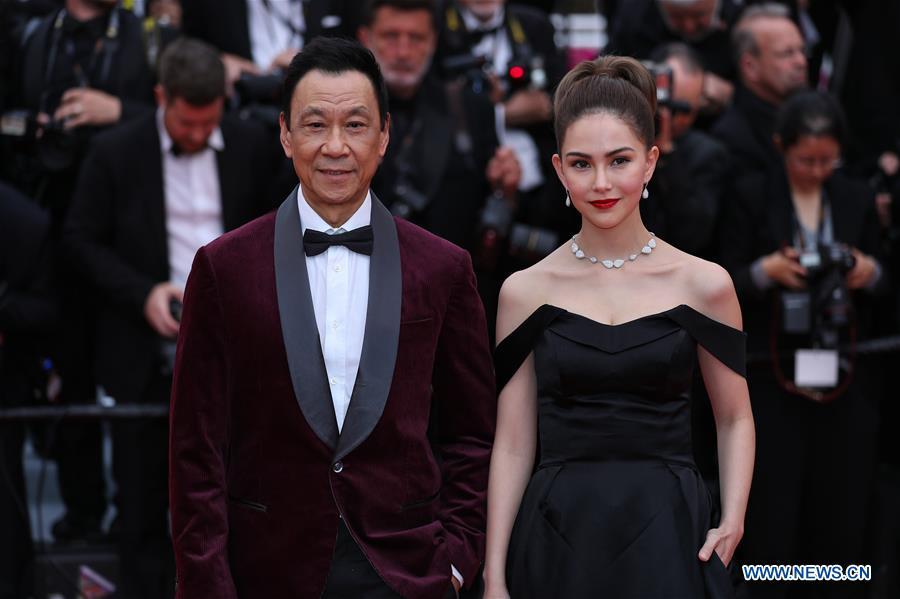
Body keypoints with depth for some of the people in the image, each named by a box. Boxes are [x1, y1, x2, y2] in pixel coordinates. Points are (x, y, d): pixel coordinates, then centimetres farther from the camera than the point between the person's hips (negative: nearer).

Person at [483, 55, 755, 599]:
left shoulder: (703, 284, 0)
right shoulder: (526, 291, 2)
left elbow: (735, 419, 11)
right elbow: (513, 444, 3)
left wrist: (732, 521, -4)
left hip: (666, 536, 0)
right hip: (558, 539, 1)